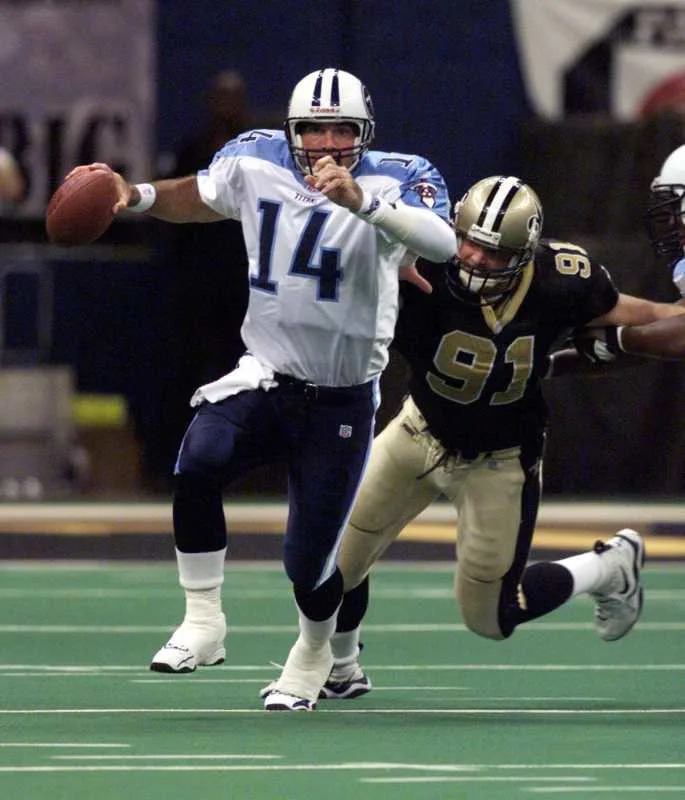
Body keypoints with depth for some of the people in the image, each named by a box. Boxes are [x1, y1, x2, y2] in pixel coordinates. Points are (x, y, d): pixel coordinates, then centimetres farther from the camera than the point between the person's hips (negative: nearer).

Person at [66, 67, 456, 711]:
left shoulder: (391, 182, -13)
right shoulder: (256, 164, -2)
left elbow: (445, 245, -33)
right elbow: (199, 198, 21)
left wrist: (360, 200, -44)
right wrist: (137, 195, 2)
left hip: (342, 403, -2)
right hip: (265, 375, 2)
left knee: (308, 562, 0)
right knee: (198, 464, -29)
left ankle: (314, 655, 35)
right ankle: (202, 626, -15)